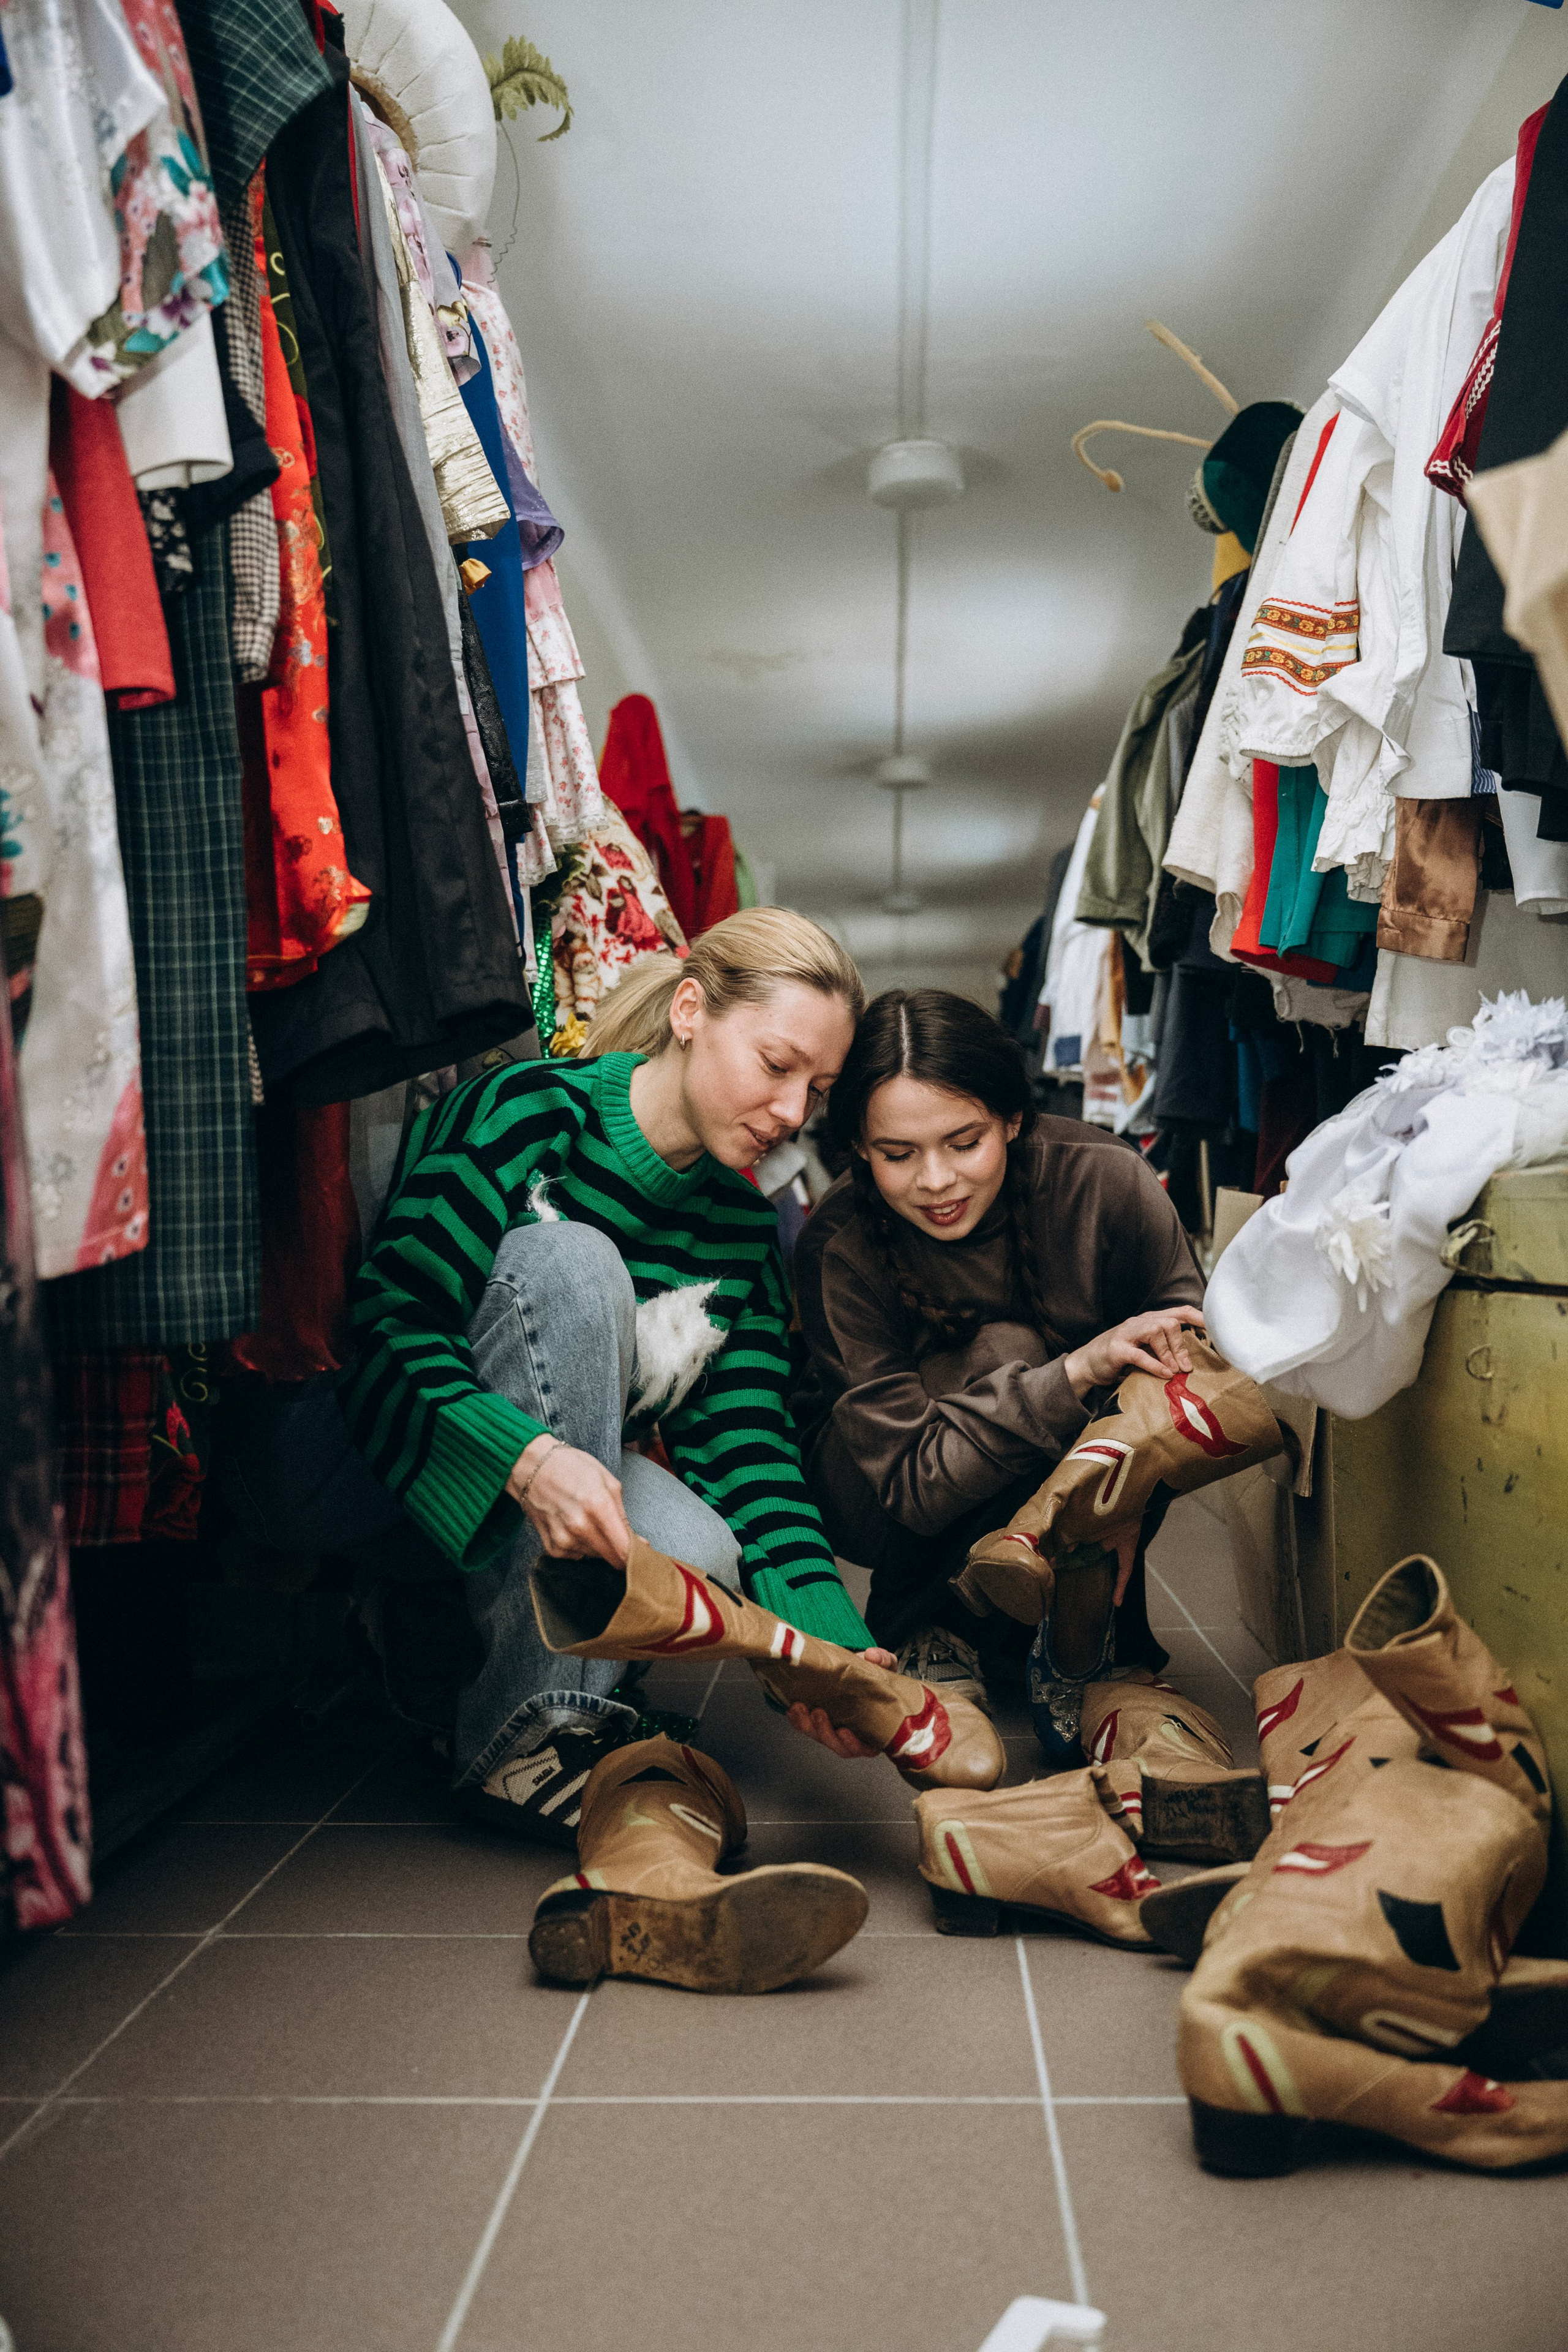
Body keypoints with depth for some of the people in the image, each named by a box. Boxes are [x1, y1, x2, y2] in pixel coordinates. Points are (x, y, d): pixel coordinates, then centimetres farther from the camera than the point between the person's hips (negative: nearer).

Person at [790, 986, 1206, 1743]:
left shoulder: (1107, 1182, -23)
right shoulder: (839, 1250, -27)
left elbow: (1189, 1353, -15)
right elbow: (914, 1486, -31)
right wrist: (1076, 1374, -43)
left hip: (1064, 1490, 4)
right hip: (872, 1503, -4)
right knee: (1003, 1354, -30)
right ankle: (925, 1633, -10)